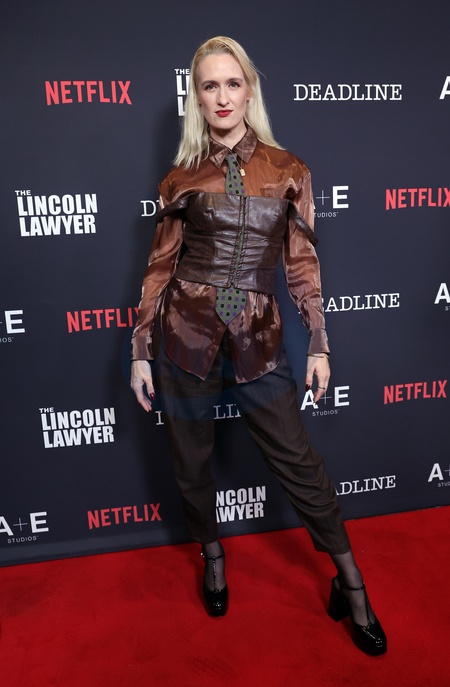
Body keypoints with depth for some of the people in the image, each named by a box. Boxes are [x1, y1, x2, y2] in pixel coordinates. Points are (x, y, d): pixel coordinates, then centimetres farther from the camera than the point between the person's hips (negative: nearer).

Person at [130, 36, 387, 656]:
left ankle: (350, 580, 26)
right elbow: (160, 267, 5)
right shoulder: (181, 179, 4)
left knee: (297, 459, 4)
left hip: (258, 340, -1)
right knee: (191, 461, 13)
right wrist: (140, 352, 4)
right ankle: (213, 556, 42)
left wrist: (318, 344, 3)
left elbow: (302, 262, 5)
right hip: (186, 334, 2)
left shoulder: (287, 170, 3)